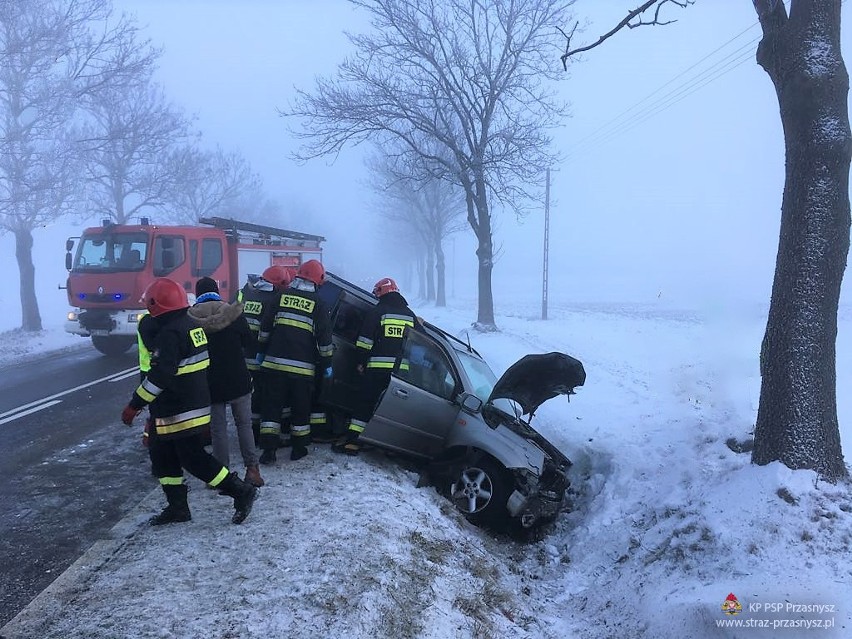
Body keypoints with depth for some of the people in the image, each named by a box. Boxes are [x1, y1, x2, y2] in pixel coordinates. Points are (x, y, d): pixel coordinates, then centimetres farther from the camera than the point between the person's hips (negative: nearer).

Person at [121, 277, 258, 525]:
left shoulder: (169, 333, -20)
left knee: (193, 459, -2)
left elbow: (160, 376, -25)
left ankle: (241, 491, 2)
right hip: (196, 402, 10)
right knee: (162, 454, 17)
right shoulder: (192, 324, 9)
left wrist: (135, 405, -19)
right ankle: (177, 506, 22)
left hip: (181, 412, -10)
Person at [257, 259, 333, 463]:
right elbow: (324, 337, 0)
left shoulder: (281, 296, 6)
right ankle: (298, 448, 18)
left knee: (272, 405, 8)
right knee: (301, 407, 11)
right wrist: (327, 362, 9)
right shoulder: (317, 303, -1)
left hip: (275, 362, 2)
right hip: (303, 367, -2)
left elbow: (266, 326, 8)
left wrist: (262, 350, 18)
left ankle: (268, 449, 6)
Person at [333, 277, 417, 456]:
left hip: (377, 367, -3)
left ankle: (352, 439, 2)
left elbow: (365, 341, -4)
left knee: (366, 402, 3)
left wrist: (361, 362, 4)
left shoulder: (376, 312, 0)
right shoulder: (410, 315, 14)